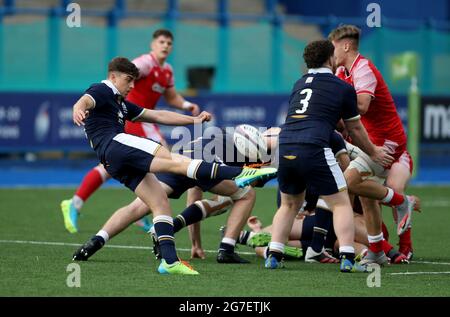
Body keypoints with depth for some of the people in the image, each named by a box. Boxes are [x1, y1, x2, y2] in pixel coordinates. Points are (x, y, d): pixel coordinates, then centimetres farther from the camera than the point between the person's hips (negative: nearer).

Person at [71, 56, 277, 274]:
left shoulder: (121, 103, 32)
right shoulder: (100, 91, 6)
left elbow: (157, 116, 30)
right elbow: (85, 101, -19)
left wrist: (194, 120, 23)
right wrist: (78, 109, -44)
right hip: (114, 144, -10)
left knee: (160, 201, -1)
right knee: (173, 160, -20)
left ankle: (169, 261, -10)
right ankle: (238, 174, -33)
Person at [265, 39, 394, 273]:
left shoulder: (299, 84, 22)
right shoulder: (343, 88, 8)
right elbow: (355, 129, 17)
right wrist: (373, 153, 34)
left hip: (284, 147, 5)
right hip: (313, 149, -5)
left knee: (290, 204, 24)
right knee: (341, 204, 5)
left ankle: (273, 256, 15)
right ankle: (347, 258, -8)